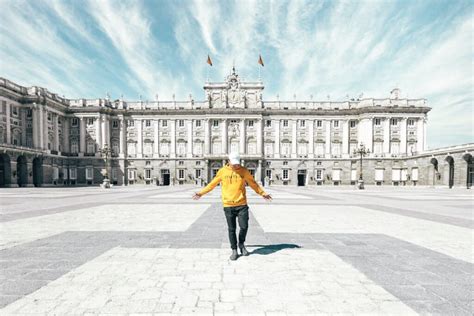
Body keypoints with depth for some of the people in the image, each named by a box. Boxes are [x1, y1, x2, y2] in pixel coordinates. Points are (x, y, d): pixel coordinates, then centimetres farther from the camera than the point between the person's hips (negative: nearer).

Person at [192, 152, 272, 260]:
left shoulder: (244, 171, 1)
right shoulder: (222, 171, 1)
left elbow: (253, 184, 11)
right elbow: (212, 184, 10)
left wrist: (263, 193, 12)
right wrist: (201, 193, 11)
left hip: (242, 205, 0)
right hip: (228, 205, 0)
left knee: (244, 226, -1)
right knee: (231, 229, 8)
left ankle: (241, 244, 28)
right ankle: (234, 250, 25)